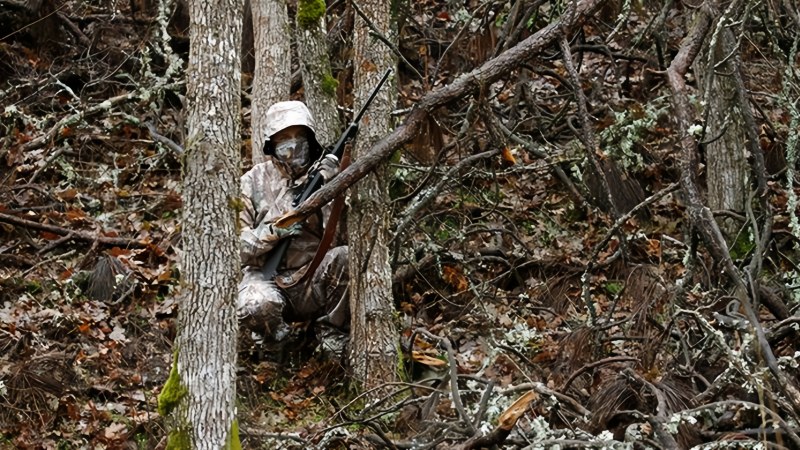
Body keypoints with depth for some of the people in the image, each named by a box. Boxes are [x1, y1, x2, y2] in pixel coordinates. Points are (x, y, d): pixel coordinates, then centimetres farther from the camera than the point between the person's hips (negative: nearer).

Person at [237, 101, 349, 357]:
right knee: (256, 307, -36)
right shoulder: (253, 183, 2)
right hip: (268, 279, -1)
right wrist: (273, 231, -20)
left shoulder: (322, 176, 4)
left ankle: (330, 332, -7)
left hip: (314, 284, 2)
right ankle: (276, 337, 1)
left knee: (345, 256, -29)